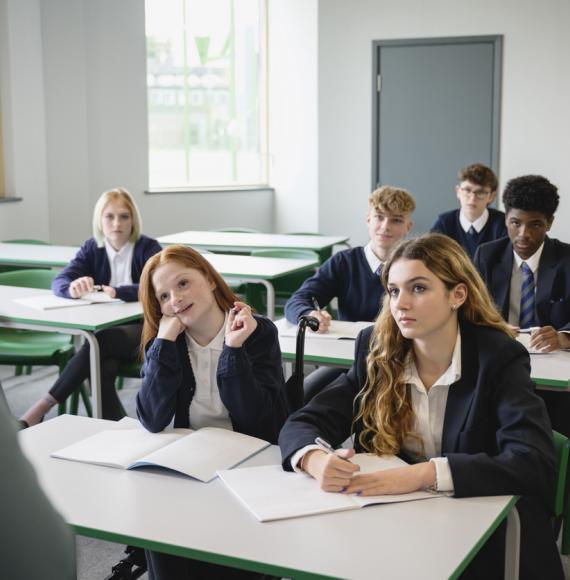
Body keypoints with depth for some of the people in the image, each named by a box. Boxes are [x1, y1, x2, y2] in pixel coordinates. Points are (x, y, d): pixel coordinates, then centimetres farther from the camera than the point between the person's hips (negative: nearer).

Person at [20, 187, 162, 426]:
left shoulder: (148, 248, -4)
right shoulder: (92, 248, 8)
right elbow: (59, 282, -3)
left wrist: (118, 292, -38)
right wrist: (73, 288, -29)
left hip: (143, 328, -3)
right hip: (106, 330, 3)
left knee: (99, 343, -33)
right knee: (101, 367, -32)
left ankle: (44, 405, -28)